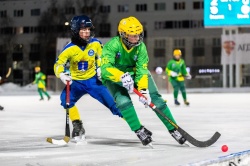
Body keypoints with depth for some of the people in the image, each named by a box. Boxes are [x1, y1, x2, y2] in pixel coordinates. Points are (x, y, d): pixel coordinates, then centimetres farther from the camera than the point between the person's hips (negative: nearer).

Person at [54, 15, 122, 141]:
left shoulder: (96, 44, -10)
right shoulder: (70, 48, -18)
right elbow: (58, 64, -13)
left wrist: (100, 68, -6)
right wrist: (62, 75, -32)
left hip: (93, 79, 1)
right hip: (76, 82, 0)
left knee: (109, 100, -13)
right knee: (66, 98, -23)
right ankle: (77, 126, -8)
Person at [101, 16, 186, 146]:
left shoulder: (140, 47, -17)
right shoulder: (113, 45, -28)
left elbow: (141, 70, -19)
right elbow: (105, 69, -37)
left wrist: (143, 89, -35)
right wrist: (121, 76, -54)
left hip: (134, 72, 3)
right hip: (114, 76, -3)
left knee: (155, 99, -7)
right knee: (123, 101, -29)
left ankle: (173, 129, 2)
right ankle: (139, 130, -17)